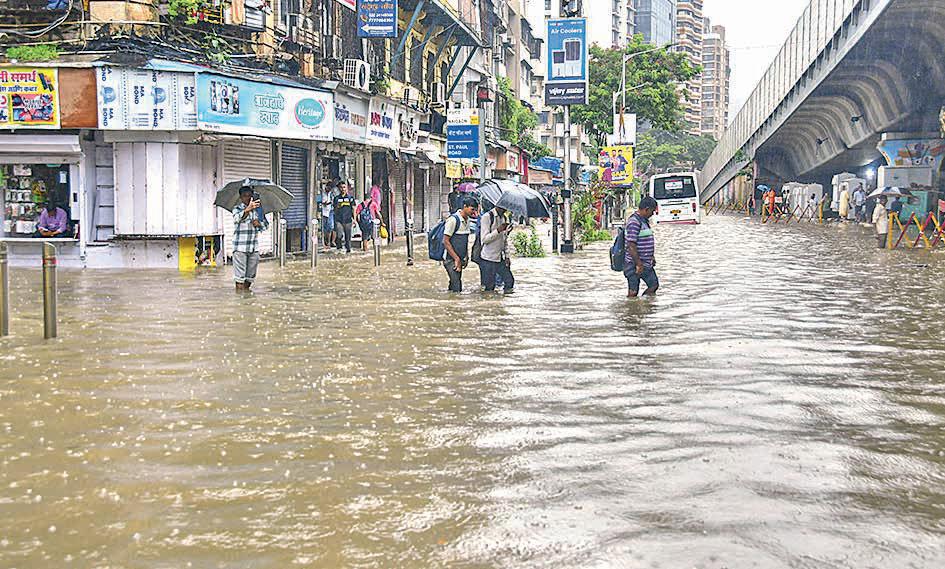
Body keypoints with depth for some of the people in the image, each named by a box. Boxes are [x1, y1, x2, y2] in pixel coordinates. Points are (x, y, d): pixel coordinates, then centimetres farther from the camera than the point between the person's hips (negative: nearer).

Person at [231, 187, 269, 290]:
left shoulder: (257, 209, 11)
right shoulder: (237, 209, -3)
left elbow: (266, 224, 15)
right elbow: (237, 219, -27)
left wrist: (259, 224, -9)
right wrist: (248, 209, -45)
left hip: (254, 247, 5)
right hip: (240, 248, -5)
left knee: (251, 274, 10)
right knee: (240, 274, -6)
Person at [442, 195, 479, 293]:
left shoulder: (467, 220, 10)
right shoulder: (453, 220, -16)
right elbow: (446, 241, -17)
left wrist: (466, 257, 11)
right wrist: (456, 259, -17)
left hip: (459, 259, 8)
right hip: (451, 259, -8)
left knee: (456, 284, 10)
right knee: (456, 288, -12)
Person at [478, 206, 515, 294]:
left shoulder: (505, 218, 12)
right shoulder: (487, 217, -10)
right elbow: (484, 239, -16)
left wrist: (507, 256, 9)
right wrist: (498, 230, -26)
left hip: (501, 258, 7)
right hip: (488, 258, -7)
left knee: (510, 282, 1)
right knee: (489, 287, -4)